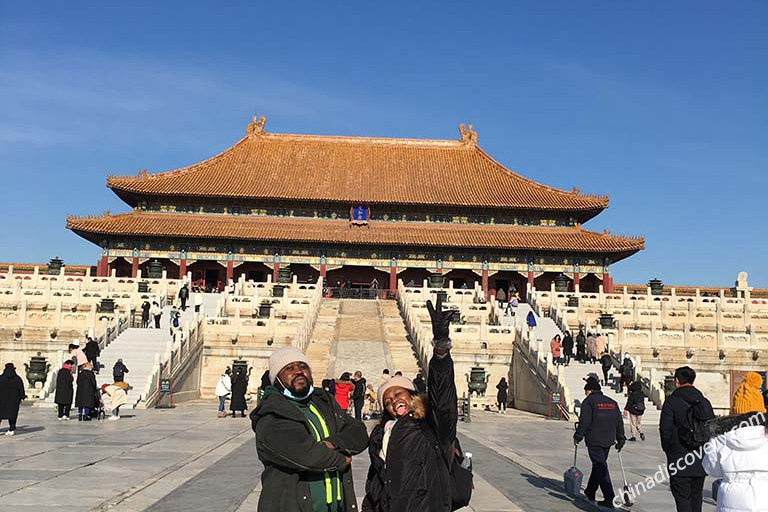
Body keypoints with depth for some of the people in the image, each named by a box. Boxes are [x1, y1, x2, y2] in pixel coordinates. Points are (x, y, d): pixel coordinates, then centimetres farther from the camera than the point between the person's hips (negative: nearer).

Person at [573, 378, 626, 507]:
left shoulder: (588, 402, -5)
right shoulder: (612, 402, 15)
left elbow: (584, 422, -13)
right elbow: (619, 422, 15)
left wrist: (578, 437, -6)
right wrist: (620, 440, 19)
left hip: (594, 441, -7)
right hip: (608, 441, 7)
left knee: (600, 468, -6)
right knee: (599, 465, 18)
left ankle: (609, 499, -13)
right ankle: (590, 493, 30)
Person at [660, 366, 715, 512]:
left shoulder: (671, 401, -9)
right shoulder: (704, 402, 7)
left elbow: (665, 429, -12)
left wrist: (668, 450, 3)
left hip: (679, 459, -5)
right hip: (702, 460, 6)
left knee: (682, 496, -2)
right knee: (696, 496, 16)